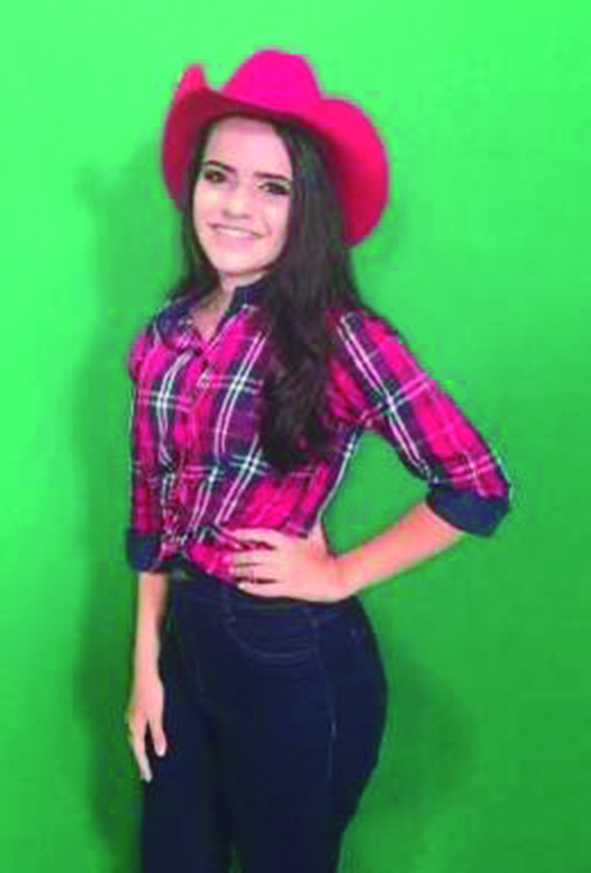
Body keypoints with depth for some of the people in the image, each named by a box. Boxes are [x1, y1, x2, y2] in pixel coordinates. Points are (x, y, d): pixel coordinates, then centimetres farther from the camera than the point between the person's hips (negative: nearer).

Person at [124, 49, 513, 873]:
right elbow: (153, 509, 8)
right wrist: (146, 664, 8)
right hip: (187, 643, 6)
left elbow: (478, 487, -21)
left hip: (295, 660, -5)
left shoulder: (338, 336, -17)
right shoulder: (165, 335, 1)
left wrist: (338, 576, -13)